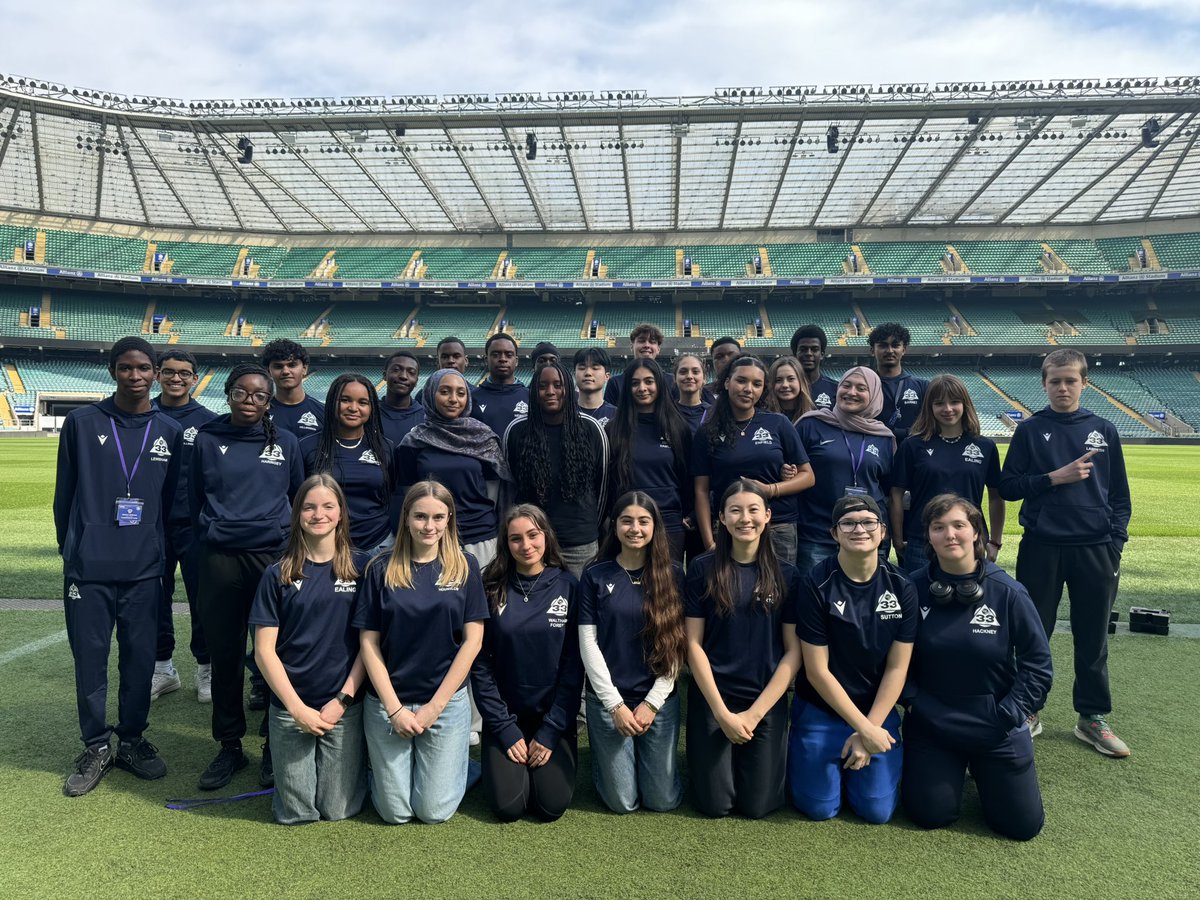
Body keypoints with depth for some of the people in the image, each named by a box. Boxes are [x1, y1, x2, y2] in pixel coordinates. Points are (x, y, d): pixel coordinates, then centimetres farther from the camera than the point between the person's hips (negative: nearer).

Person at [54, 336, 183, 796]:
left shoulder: (170, 431, 5)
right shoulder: (82, 422, 0)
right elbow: (64, 491, 6)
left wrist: (160, 551, 11)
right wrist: (70, 548, 9)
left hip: (144, 570, 1)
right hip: (88, 569, -1)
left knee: (141, 659, 6)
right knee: (90, 660, 6)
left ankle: (132, 740, 25)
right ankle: (96, 746, 22)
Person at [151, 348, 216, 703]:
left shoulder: (208, 420, 0)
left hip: (194, 523, -2)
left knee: (201, 595, 4)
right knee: (156, 596, 10)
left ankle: (206, 668, 18)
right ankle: (163, 668, 25)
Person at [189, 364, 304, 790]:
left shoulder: (286, 443, 6)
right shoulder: (207, 441, 5)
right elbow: (194, 500, 13)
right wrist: (209, 537, 12)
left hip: (274, 556, 0)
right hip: (219, 559, 1)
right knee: (224, 654, 7)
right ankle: (229, 747, 21)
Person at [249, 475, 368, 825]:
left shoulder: (360, 567, -2)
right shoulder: (278, 574, -2)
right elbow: (264, 649, -3)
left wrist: (343, 699, -10)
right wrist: (298, 708, -11)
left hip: (345, 707, 0)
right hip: (289, 708, 1)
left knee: (338, 809, 5)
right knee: (294, 813, 7)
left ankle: (354, 759, 33)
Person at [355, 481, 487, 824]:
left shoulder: (465, 567, -3)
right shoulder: (381, 569, -3)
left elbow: (472, 640, -5)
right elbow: (369, 642, -2)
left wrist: (435, 706, -8)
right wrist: (395, 708, -9)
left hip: (447, 702, 0)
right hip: (387, 703, 1)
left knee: (434, 810, 3)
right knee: (395, 812, 7)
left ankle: (451, 764, 32)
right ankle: (381, 767, 37)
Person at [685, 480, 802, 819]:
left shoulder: (786, 575, -2)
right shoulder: (703, 569, -5)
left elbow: (794, 651, -3)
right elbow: (693, 644, -6)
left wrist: (754, 714, -10)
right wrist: (722, 713, -11)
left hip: (767, 701, 1)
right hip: (711, 699, -1)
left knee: (757, 805, 2)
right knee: (715, 805, 1)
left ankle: (749, 760, 32)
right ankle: (702, 760, 32)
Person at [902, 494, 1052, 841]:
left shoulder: (1008, 592, -11)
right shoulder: (914, 589, -9)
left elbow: (1037, 662, -6)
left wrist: (1009, 713, -10)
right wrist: (913, 700, -9)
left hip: (997, 730, 0)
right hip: (930, 725, 0)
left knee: (1023, 824, 4)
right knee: (931, 814, 0)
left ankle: (983, 771, 33)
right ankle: (946, 772, 31)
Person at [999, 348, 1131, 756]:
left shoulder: (1103, 430, 7)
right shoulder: (1030, 430, 1)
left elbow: (1119, 494, 9)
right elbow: (1007, 486, -2)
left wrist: (1116, 543, 1)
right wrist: (1055, 477, -14)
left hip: (1095, 550, 2)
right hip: (1042, 549, -2)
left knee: (1093, 638, 10)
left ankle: (1093, 718, 23)